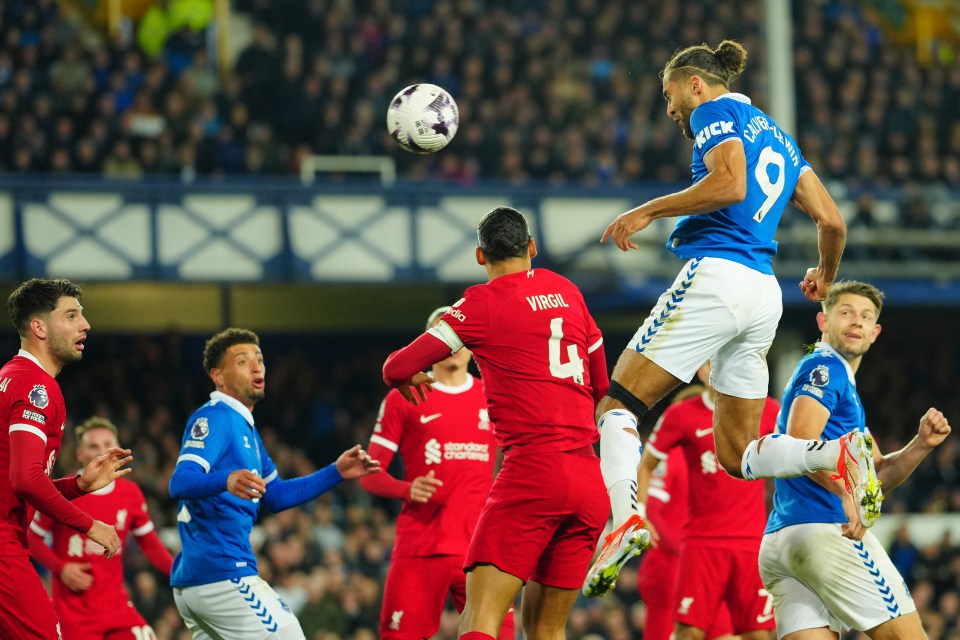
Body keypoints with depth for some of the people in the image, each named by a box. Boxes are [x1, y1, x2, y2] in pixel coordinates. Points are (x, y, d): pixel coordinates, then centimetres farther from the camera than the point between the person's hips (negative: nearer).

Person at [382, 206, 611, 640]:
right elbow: (601, 385, 27)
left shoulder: (484, 302, 0)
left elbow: (399, 368, -1)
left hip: (534, 468, -6)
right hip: (590, 481, 6)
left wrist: (404, 378, 22)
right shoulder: (567, 292, 16)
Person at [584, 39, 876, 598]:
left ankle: (627, 516, -29)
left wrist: (649, 211, -9)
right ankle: (841, 453, -14)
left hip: (715, 275, -8)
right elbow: (832, 220, 21)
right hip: (764, 295, 8)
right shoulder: (778, 136, 26)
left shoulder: (715, 110, 3)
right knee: (738, 456, 10)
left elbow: (730, 185, -16)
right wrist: (825, 274, 40)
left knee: (617, 406, -5)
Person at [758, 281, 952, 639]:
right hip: (825, 530, -9)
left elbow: (878, 475, 26)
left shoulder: (846, 387, 28)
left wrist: (921, 445, 8)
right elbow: (800, 442, -19)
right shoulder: (825, 367, -2)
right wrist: (846, 494, -31)